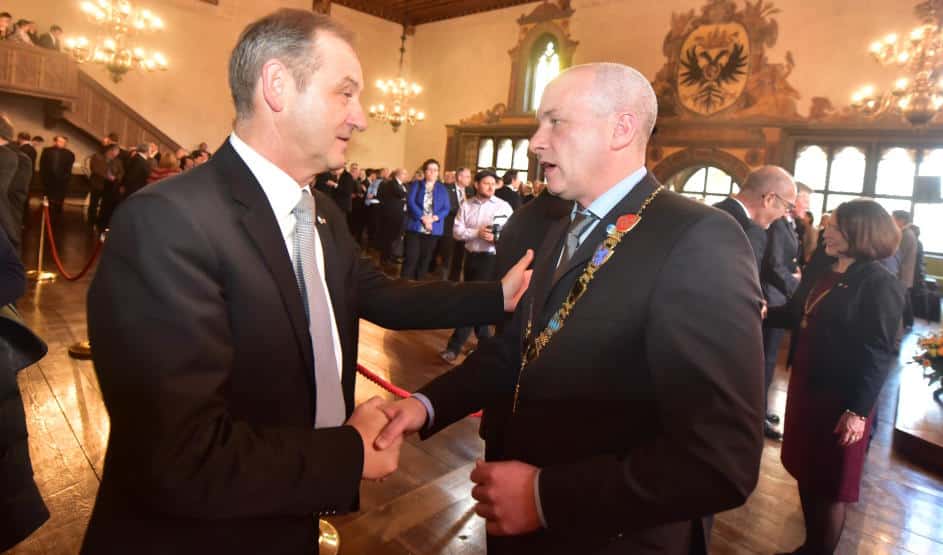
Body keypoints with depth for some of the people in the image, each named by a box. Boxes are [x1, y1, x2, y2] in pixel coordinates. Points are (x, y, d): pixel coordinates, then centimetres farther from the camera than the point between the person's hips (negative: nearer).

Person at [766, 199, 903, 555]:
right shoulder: (820, 267, 5)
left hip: (840, 396, -7)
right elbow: (798, 315, 13)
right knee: (805, 469, 18)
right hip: (805, 383, 7)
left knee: (830, 480, 10)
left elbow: (878, 355, -16)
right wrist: (765, 313, -7)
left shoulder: (879, 285, -15)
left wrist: (858, 410, -18)